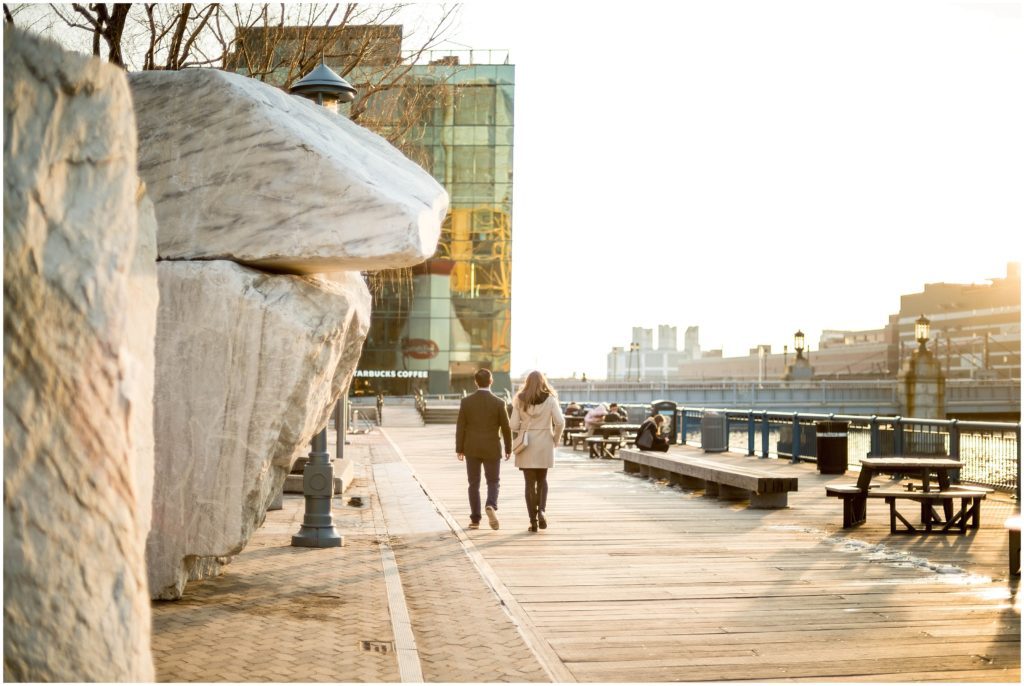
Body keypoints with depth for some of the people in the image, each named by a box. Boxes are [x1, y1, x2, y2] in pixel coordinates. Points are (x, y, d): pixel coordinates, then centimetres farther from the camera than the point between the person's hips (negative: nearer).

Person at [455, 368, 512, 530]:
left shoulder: (466, 402, -4)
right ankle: (491, 506, -18)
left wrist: (459, 449, 4)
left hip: (472, 449, 1)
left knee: (474, 484, 9)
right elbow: (506, 428, -3)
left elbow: (460, 427, -2)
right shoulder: (499, 403, -7)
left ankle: (475, 519, 8)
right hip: (492, 449, -1)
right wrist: (508, 448, 8)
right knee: (493, 482, 10)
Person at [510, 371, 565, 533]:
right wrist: (555, 440, 3)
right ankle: (542, 510, -2)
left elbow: (514, 425, -6)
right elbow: (560, 422, -10)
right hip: (545, 446, 1)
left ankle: (533, 520, 3)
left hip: (526, 446, 0)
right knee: (542, 480, 19)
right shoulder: (550, 399, -2)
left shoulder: (520, 400, -1)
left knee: (530, 483, 5)